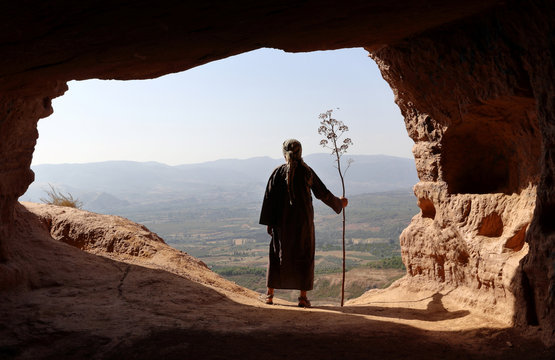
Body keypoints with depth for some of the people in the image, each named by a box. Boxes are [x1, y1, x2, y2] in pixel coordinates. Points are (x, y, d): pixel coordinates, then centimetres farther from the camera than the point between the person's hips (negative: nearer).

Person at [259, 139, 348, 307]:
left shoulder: (277, 172, -2)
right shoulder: (306, 171, -4)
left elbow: (269, 197, -3)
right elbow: (322, 193, 1)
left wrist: (268, 222, 3)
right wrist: (339, 203, 18)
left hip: (282, 219, 1)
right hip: (303, 219, -1)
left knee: (277, 255, 13)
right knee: (304, 256, 7)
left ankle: (270, 294, 14)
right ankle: (303, 297, 5)